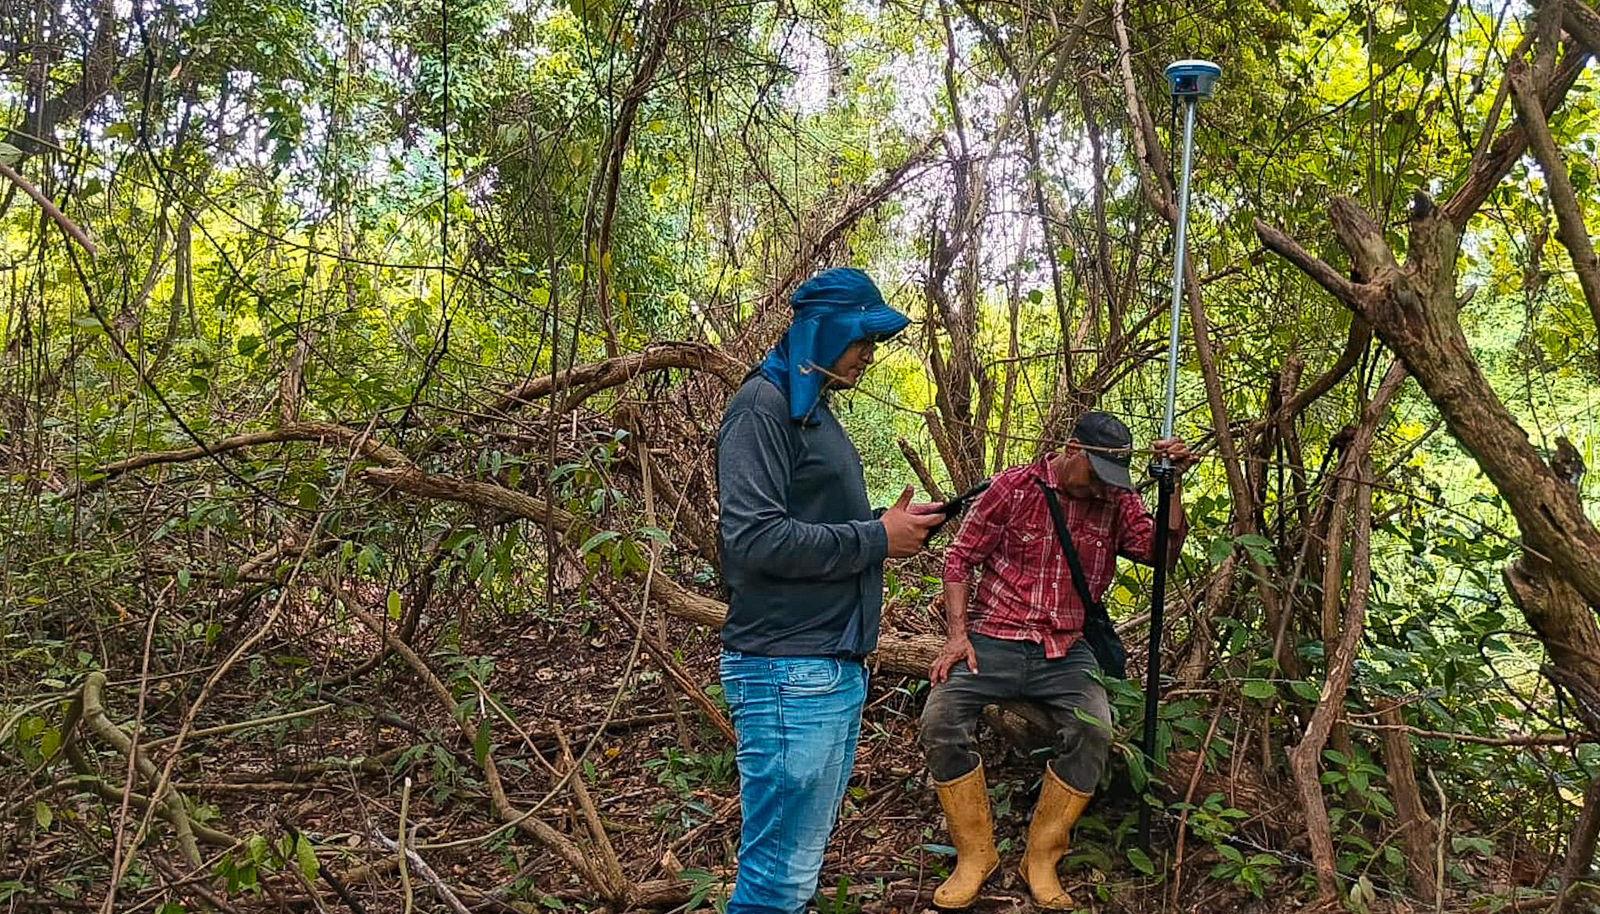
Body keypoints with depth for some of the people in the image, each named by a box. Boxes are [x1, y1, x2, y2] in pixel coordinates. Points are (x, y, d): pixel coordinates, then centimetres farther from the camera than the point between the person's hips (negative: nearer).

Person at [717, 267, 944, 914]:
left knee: (805, 854, 17)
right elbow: (756, 539, -21)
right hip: (790, 673, -10)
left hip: (837, 667, 10)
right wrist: (877, 538, -13)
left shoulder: (815, 411, 19)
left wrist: (892, 526, 5)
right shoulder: (764, 405, -11)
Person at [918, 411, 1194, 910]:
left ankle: (1041, 859, -5)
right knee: (941, 720, -24)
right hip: (994, 640, -2)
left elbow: (1162, 552, -5)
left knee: (1092, 732, -26)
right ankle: (975, 854, -5)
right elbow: (960, 557, 0)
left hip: (1065, 650, 2)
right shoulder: (1015, 486, -2)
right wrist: (957, 634, -9)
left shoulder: (1118, 501, 8)